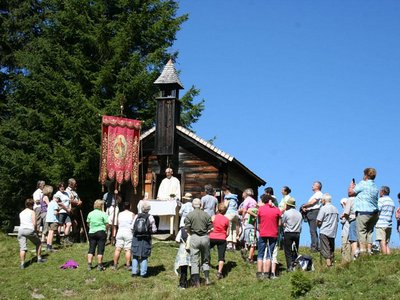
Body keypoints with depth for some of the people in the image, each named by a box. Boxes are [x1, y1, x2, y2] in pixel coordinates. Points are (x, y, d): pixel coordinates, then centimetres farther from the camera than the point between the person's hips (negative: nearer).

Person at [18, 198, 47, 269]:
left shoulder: (21, 213, 23)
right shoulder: (32, 212, 7)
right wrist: (36, 231, 10)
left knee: (22, 247, -4)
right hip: (30, 230, -3)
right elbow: (34, 223, -3)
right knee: (38, 243, 20)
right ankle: (39, 258, 24)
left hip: (21, 230, 3)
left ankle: (22, 263, -16)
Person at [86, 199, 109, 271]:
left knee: (91, 249, 8)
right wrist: (104, 227, 13)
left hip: (91, 232, 4)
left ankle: (89, 264, 5)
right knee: (100, 249, 1)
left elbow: (88, 224, 14)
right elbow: (107, 224, -8)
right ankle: (99, 265, 2)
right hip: (101, 232, -4)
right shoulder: (103, 214, -7)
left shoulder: (90, 214, 6)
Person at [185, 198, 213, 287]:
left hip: (194, 237, -2)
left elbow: (187, 229, -8)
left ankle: (197, 282, 1)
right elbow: (210, 228, 1)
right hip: (205, 238, 2)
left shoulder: (189, 215, -3)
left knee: (194, 261, 3)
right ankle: (207, 278, 11)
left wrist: (192, 234, 10)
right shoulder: (206, 215, 3)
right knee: (205, 260, 18)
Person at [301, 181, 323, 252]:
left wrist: (304, 206, -1)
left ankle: (314, 246, -17)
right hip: (309, 213, 10)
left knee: (313, 231, -14)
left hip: (314, 212, -10)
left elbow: (311, 203, -14)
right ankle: (315, 246, 8)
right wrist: (304, 207, 3)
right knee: (313, 231, 7)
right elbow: (309, 203, 22)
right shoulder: (314, 194, 26)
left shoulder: (319, 194, -5)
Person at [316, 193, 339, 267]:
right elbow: (337, 221, 13)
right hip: (333, 233, 6)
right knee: (331, 250, 13)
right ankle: (332, 263, 14)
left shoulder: (324, 208, -9)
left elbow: (318, 221, -11)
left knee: (325, 249, -6)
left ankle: (328, 264, -14)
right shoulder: (335, 209, 10)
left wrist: (320, 226, 8)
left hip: (324, 232, -6)